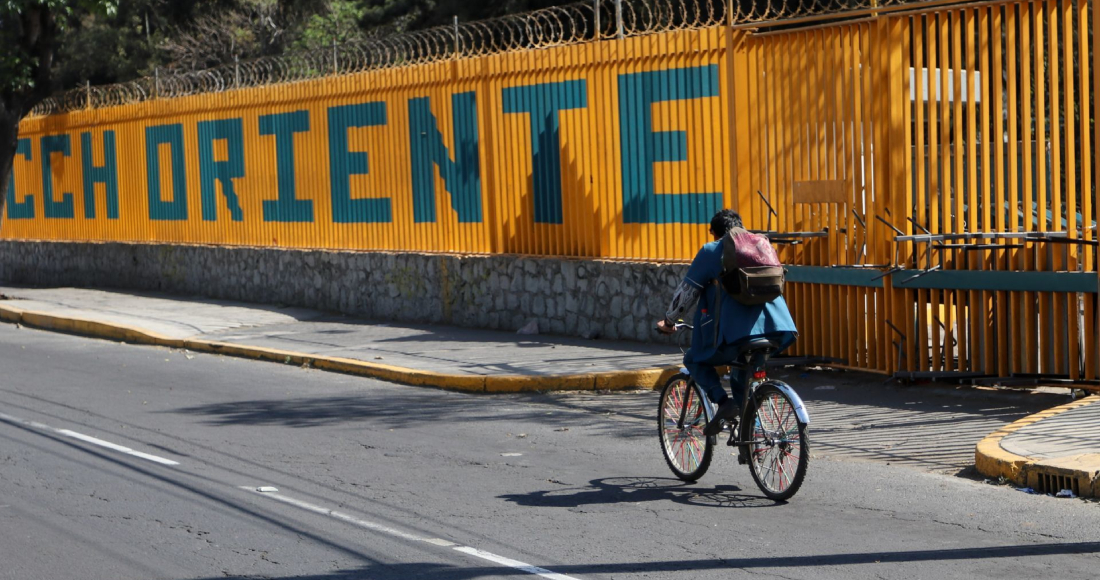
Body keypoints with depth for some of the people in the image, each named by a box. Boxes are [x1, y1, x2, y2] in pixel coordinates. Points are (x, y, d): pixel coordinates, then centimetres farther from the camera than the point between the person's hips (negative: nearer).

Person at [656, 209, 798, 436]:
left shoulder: (711, 251, 6)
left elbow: (687, 291, 7)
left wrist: (669, 321, 21)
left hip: (735, 331, -6)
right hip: (775, 329, 6)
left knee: (694, 360, 16)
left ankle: (723, 401, -6)